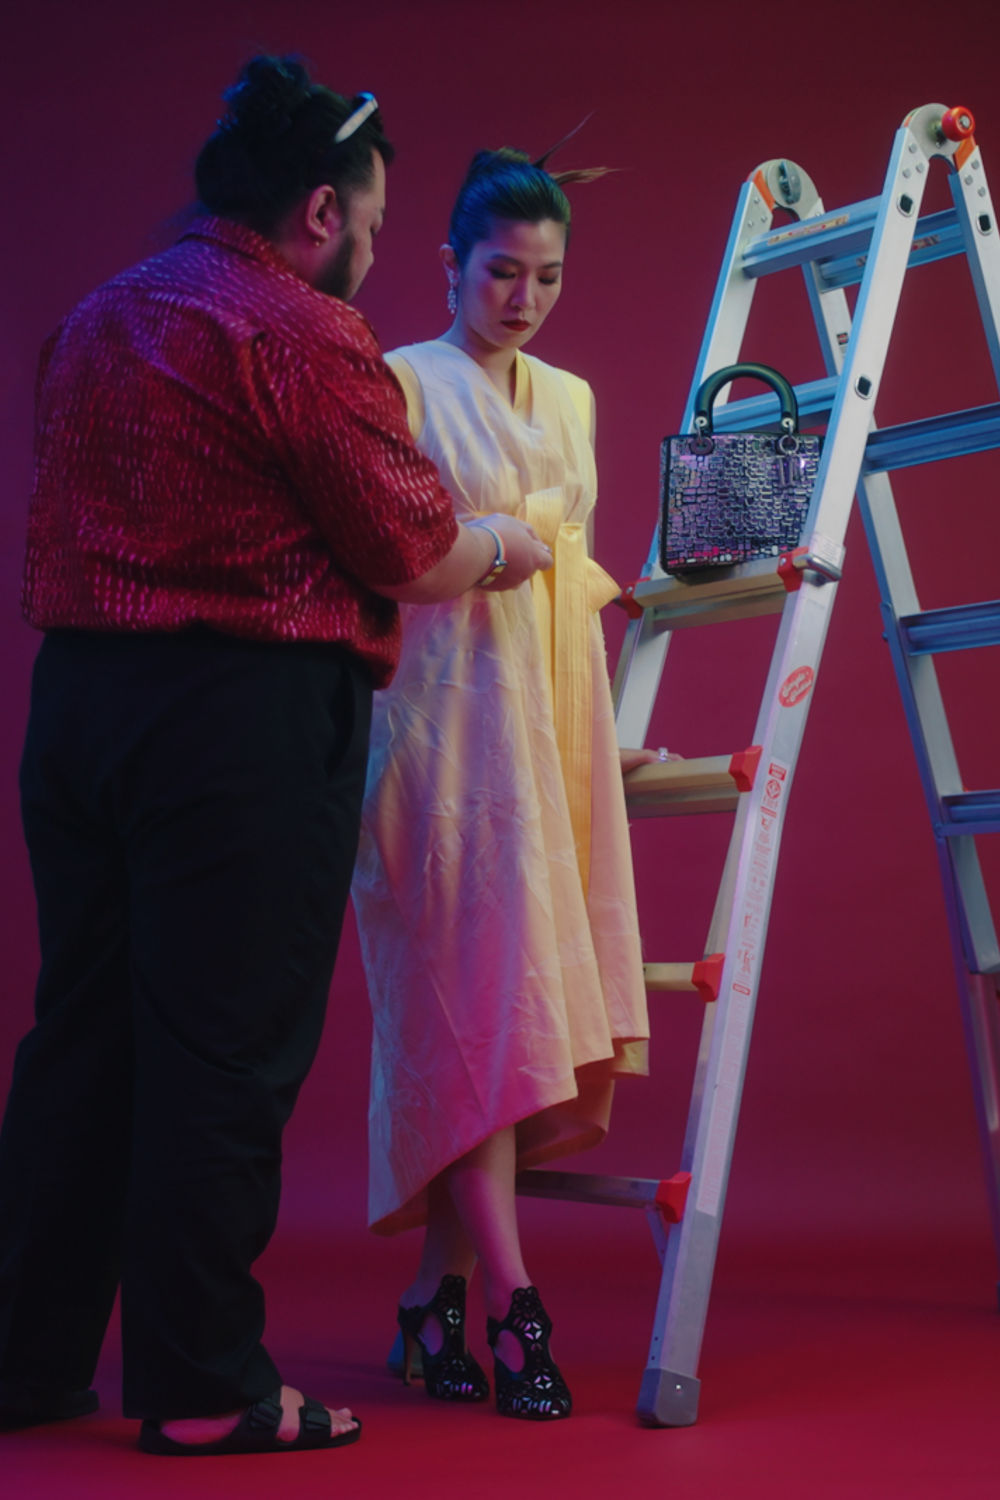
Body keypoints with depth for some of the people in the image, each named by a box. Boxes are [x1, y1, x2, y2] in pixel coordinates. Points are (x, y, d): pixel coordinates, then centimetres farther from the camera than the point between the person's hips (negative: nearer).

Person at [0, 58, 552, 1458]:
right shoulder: (304, 331, -9)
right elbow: (413, 558, -8)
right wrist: (506, 544, 13)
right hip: (244, 714, -8)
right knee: (225, 1057, -1)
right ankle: (203, 1386, 8)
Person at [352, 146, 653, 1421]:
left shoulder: (570, 400, 19)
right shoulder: (400, 383, 1)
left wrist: (605, 729, 20)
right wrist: (466, 555, -16)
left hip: (550, 711, 6)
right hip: (447, 710, -6)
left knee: (514, 996, 3)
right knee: (480, 985, -12)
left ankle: (435, 1294, 10)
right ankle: (510, 1307, -12)